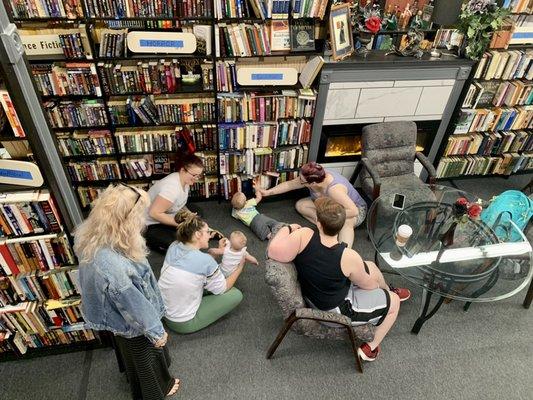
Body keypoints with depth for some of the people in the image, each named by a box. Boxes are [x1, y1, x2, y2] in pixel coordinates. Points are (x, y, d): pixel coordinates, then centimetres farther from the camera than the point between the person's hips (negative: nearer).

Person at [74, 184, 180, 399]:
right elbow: (136, 307, -31)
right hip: (133, 327, -8)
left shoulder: (91, 238, -22)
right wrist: (157, 332, -13)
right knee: (145, 359, 25)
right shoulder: (114, 266, -47)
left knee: (132, 357, 36)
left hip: (119, 318, 8)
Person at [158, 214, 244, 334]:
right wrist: (240, 268, 4)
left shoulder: (173, 247, -8)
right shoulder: (206, 261, -25)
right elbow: (222, 288, -8)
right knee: (236, 295, -3)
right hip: (184, 324, -7)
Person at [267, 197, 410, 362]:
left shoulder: (304, 235, -29)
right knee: (394, 301, 14)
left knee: (371, 266, 21)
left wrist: (287, 228, -21)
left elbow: (274, 251, -39)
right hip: (336, 311, -5)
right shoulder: (349, 257, -33)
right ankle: (370, 348, 26)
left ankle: (388, 291, 52)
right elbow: (369, 284, -15)